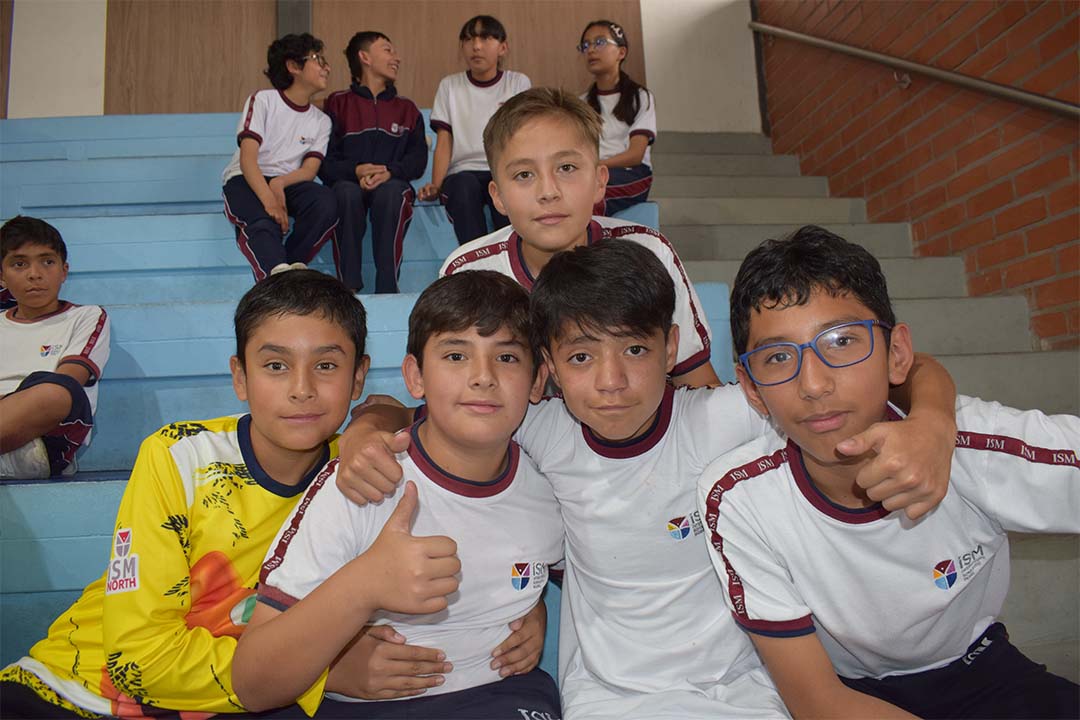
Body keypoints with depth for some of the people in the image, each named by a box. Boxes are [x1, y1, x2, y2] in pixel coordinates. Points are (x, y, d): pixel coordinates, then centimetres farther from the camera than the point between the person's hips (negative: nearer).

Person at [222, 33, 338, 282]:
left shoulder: (321, 121, 12)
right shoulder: (263, 100, -1)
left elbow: (309, 170, 1)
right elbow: (248, 159, -12)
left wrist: (280, 183, -22)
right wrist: (269, 201, -28)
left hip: (288, 182, 3)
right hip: (246, 180, -3)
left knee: (326, 202, -30)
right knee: (264, 222, -37)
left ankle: (288, 267, -26)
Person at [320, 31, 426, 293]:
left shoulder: (406, 108, 22)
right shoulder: (337, 103, 14)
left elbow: (418, 157, 7)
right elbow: (323, 162, 4)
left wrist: (390, 172, -14)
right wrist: (356, 171, -17)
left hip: (393, 185, 1)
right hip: (349, 183, -1)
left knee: (390, 191, -34)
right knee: (347, 192, -35)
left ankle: (387, 289, -36)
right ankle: (349, 287, -32)